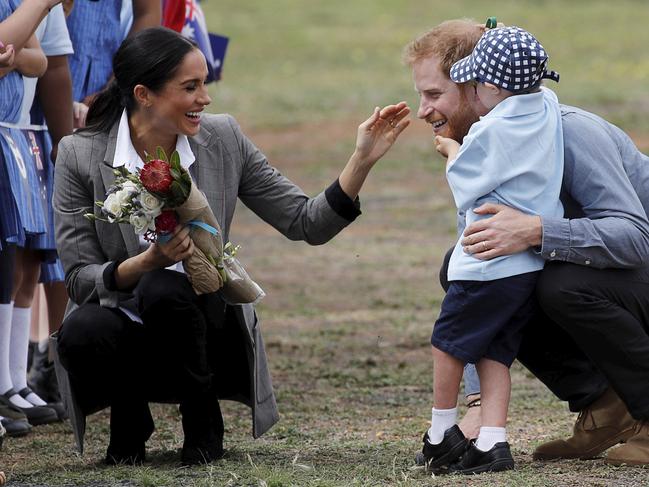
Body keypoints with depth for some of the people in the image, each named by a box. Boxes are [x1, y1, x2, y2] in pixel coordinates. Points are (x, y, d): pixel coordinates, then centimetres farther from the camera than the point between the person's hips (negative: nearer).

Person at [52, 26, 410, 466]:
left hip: (207, 331, 1)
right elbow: (80, 279, -9)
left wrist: (363, 160, -12)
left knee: (164, 289, -33)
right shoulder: (81, 155, -9)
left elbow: (308, 224, 0)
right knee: (82, 331, -35)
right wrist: (146, 262, -27)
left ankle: (203, 425, -7)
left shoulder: (223, 141, -3)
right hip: (126, 333, -1)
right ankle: (129, 417, 0)